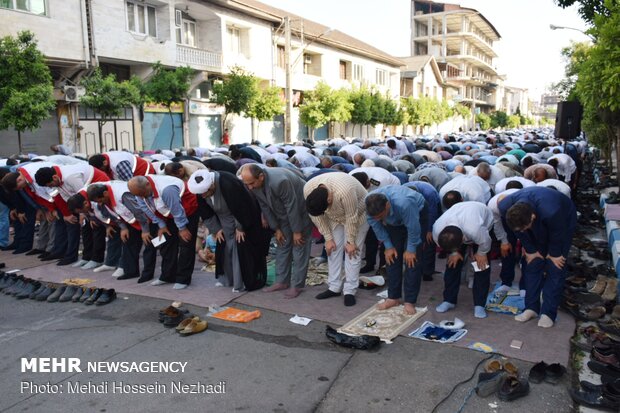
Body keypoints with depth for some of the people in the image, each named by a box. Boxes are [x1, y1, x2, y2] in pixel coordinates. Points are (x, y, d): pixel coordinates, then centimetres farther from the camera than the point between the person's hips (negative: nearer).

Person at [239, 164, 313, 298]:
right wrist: (276, 229, -1)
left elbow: (292, 207, -30)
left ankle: (297, 285, 2)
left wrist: (297, 231, -21)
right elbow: (265, 207, -4)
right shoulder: (253, 185, -16)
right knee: (282, 245, 9)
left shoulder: (279, 181, -39)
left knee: (299, 246, -5)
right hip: (284, 214, 7)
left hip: (300, 210, -7)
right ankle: (282, 281, 18)